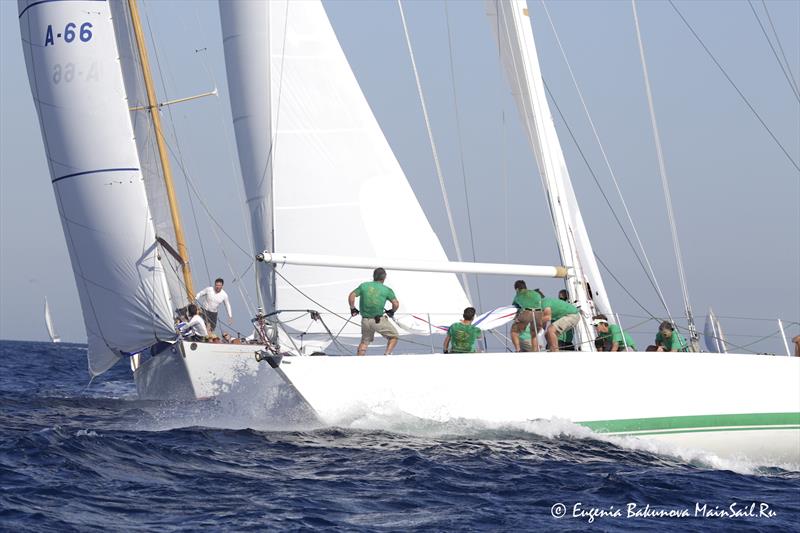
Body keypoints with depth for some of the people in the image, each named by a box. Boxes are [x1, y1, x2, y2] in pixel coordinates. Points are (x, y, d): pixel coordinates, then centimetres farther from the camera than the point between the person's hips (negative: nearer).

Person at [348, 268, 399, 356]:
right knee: (394, 336, 14)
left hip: (365, 320, 4)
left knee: (364, 341, 23)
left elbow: (351, 296, 4)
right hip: (379, 321, -4)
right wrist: (392, 311, 16)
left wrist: (352, 309, 18)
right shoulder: (387, 290, -1)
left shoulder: (364, 285, 6)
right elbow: (396, 304, -5)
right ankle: (387, 354, -3)